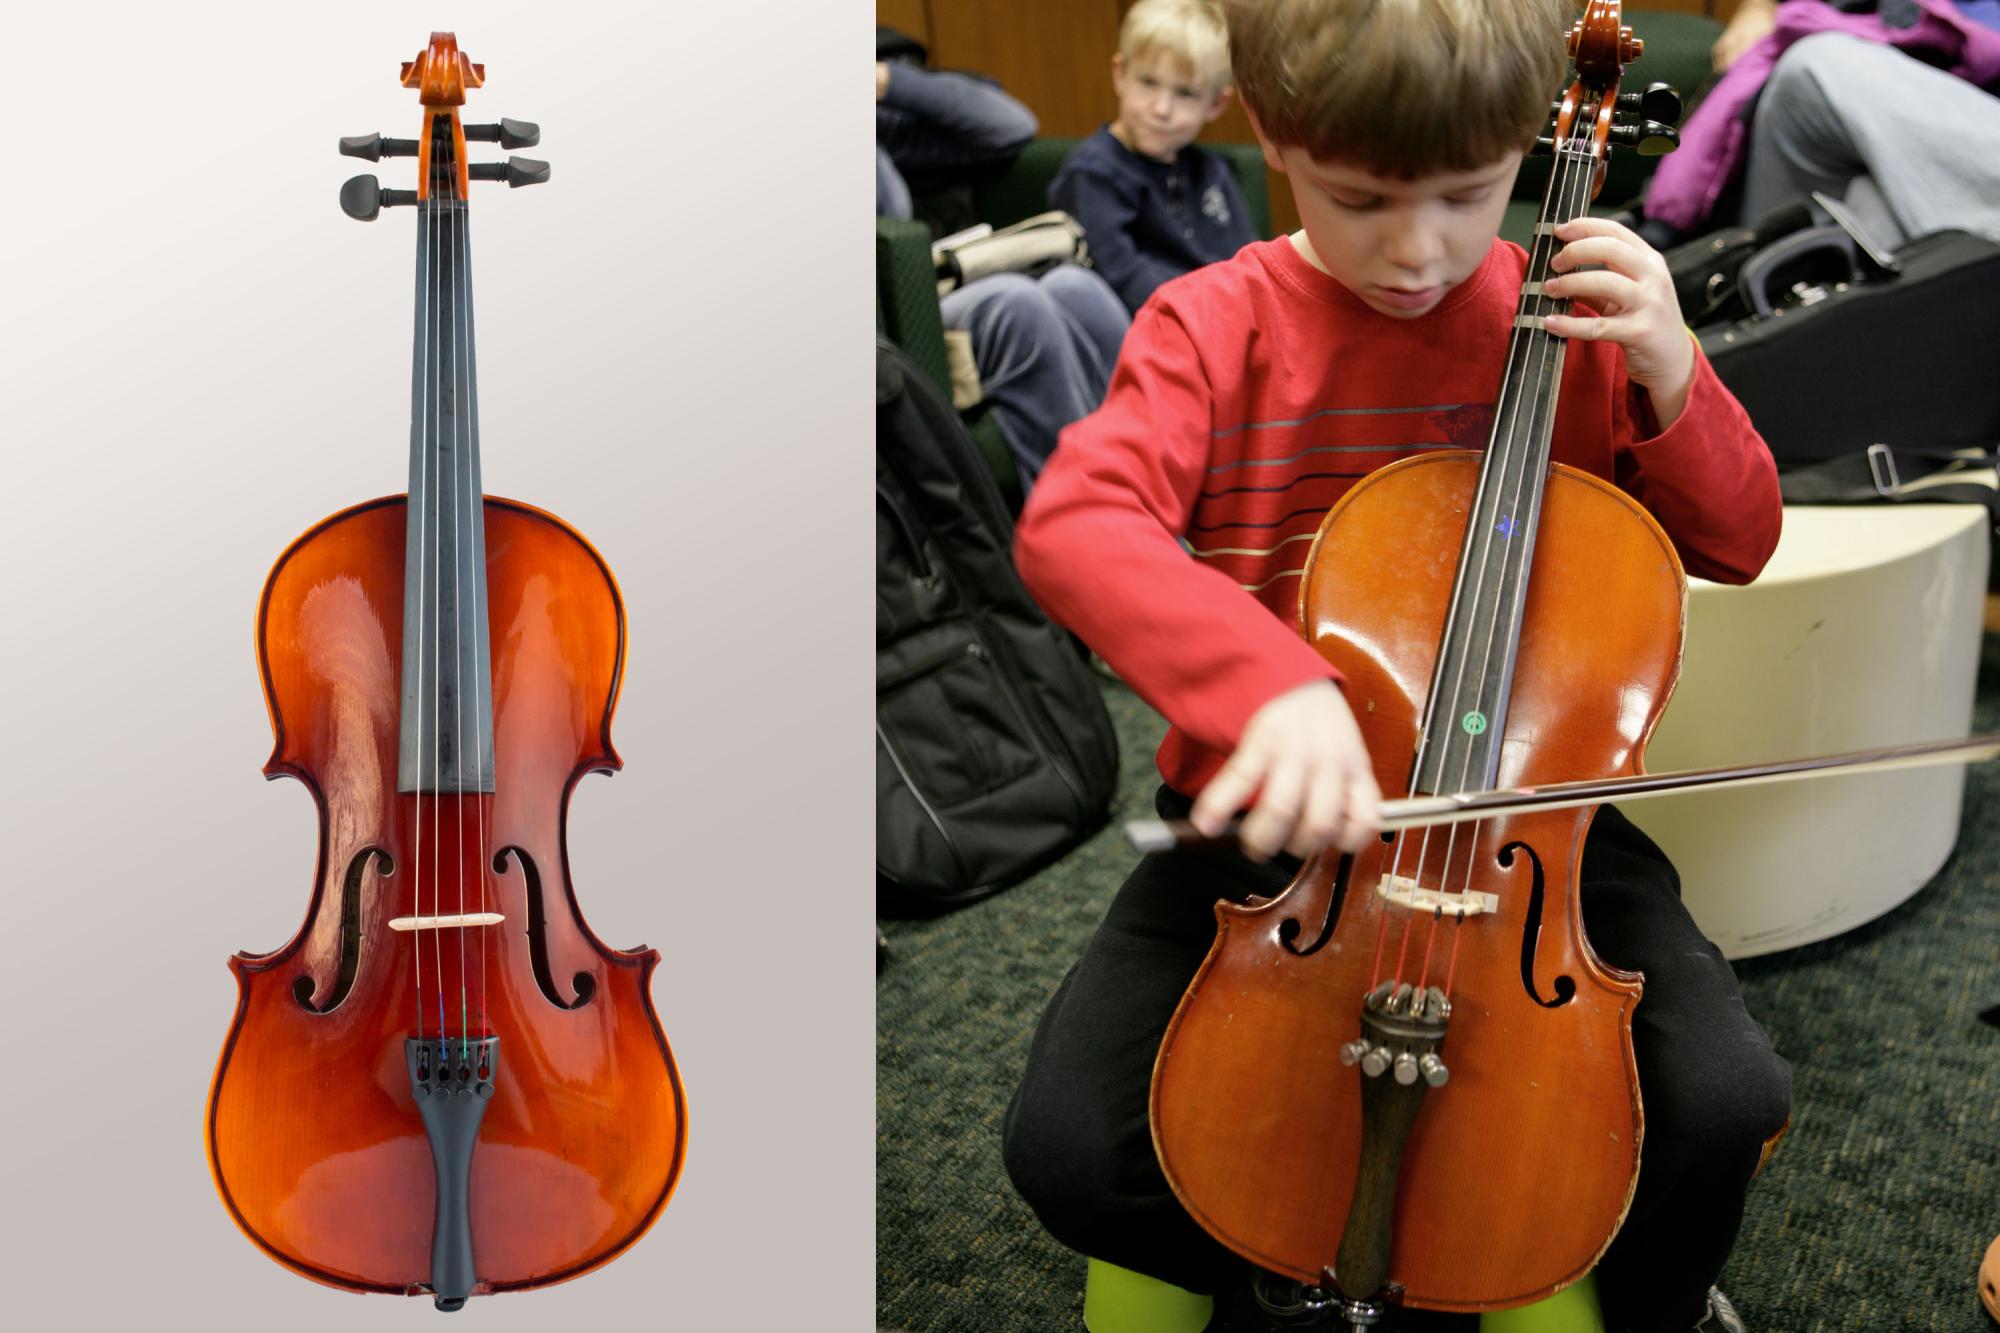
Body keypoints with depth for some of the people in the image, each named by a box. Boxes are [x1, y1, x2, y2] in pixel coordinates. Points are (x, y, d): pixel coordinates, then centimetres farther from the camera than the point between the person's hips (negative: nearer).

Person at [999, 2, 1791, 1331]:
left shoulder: (1572, 320, -1)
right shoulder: (1215, 326, -9)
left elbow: (1737, 543, 7)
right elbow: (1070, 523, -27)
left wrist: (1667, 374, -13)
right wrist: (1266, 676, -46)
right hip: (1274, 809, -1)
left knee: (1725, 1099, -19)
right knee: (1068, 1145, -16)